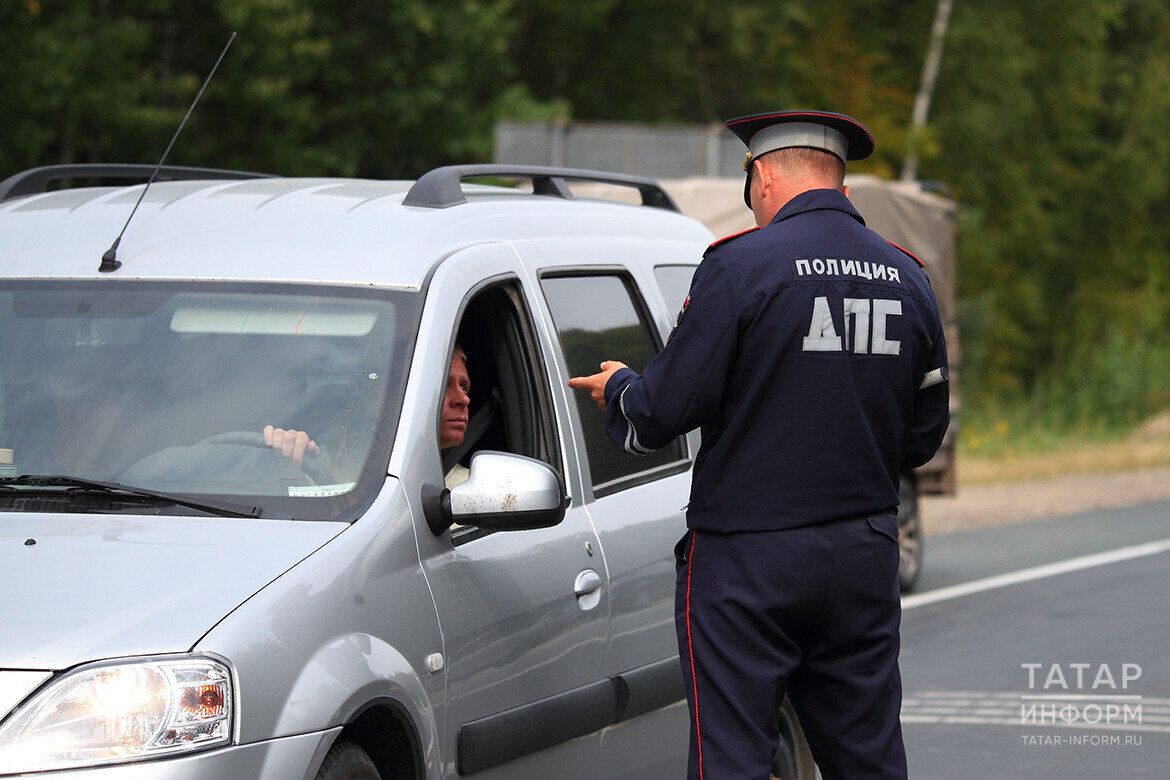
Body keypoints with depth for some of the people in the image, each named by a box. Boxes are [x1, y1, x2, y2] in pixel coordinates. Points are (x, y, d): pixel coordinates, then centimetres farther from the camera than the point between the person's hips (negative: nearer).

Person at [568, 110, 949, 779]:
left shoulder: (741, 267, -11)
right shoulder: (908, 279, 8)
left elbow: (667, 406, -11)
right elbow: (925, 435, 13)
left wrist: (618, 389, 10)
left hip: (749, 555, -5)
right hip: (867, 557, 6)